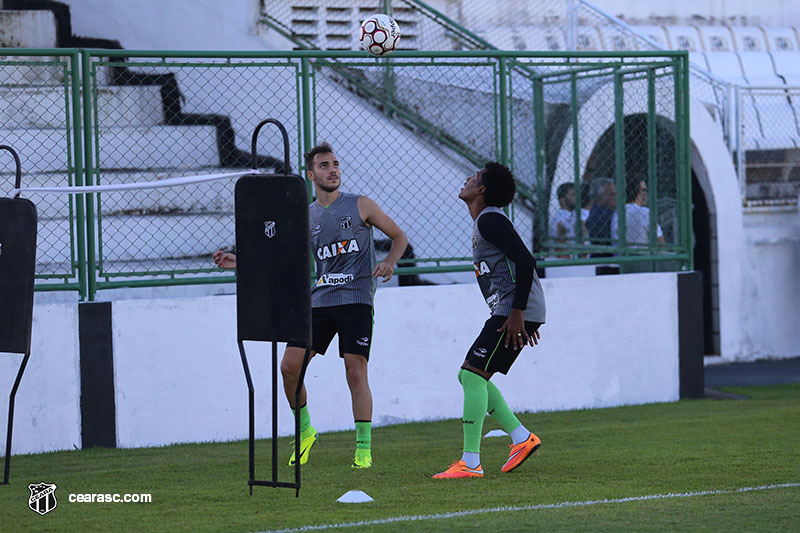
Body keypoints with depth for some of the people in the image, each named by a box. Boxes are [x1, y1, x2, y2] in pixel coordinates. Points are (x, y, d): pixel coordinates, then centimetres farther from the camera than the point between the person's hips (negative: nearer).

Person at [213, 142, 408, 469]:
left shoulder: (361, 206, 3)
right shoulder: (304, 218, 12)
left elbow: (399, 237, 11)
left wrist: (389, 263, -9)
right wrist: (239, 264, 6)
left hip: (355, 300, -4)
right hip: (318, 301, 4)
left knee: (356, 371, -9)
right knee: (290, 365, -6)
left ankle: (364, 448, -2)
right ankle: (304, 430, 15)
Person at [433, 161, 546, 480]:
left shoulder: (490, 220, -12)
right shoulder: (482, 222, 21)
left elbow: (525, 261, -22)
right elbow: (522, 263, 27)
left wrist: (517, 313, -23)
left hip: (515, 312, -11)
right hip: (507, 311, 11)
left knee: (473, 373, -13)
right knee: (470, 375, 12)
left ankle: (470, 462, -14)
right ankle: (521, 437, 11)